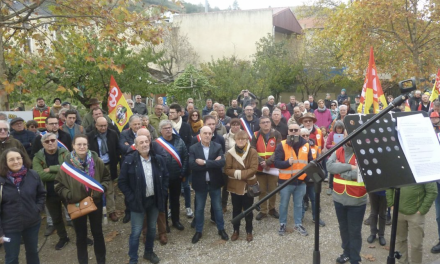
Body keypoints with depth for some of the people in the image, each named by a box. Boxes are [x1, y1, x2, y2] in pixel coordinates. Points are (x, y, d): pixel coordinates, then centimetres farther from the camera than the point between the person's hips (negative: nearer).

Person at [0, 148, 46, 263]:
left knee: (33, 252, 23)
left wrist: (38, 209, -4)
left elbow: (41, 194, 9)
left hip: (32, 223, 3)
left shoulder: (33, 175, -8)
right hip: (10, 227, -2)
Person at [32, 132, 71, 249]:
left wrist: (51, 169, -23)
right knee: (56, 218, 18)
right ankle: (63, 238, 39)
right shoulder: (38, 157, -4)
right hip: (50, 193, 2)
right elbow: (40, 174, -19)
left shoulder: (65, 153, -6)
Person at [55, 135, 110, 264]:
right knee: (81, 236, 15)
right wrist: (69, 195, -15)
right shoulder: (67, 163, -10)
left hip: (95, 202, 1)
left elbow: (107, 178, 4)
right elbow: (58, 185, -2)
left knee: (97, 233, 15)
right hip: (76, 204, 0)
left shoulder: (96, 161, -8)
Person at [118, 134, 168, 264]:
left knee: (152, 228, 18)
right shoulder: (129, 160, -14)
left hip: (154, 200, 4)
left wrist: (162, 193, 1)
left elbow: (165, 177, 9)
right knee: (136, 231, 3)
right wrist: (131, 198, -13)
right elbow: (122, 182, -9)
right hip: (138, 201, -4)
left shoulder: (158, 159, -3)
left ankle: (149, 252, 40)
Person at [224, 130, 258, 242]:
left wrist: (239, 173, -20)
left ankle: (249, 231, 26)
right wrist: (238, 173, -22)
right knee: (236, 209, 13)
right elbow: (227, 170, -7)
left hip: (249, 185, -1)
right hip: (235, 186, 1)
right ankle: (236, 230, 29)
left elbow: (254, 169, -15)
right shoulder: (230, 153, -4)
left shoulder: (253, 152, -8)